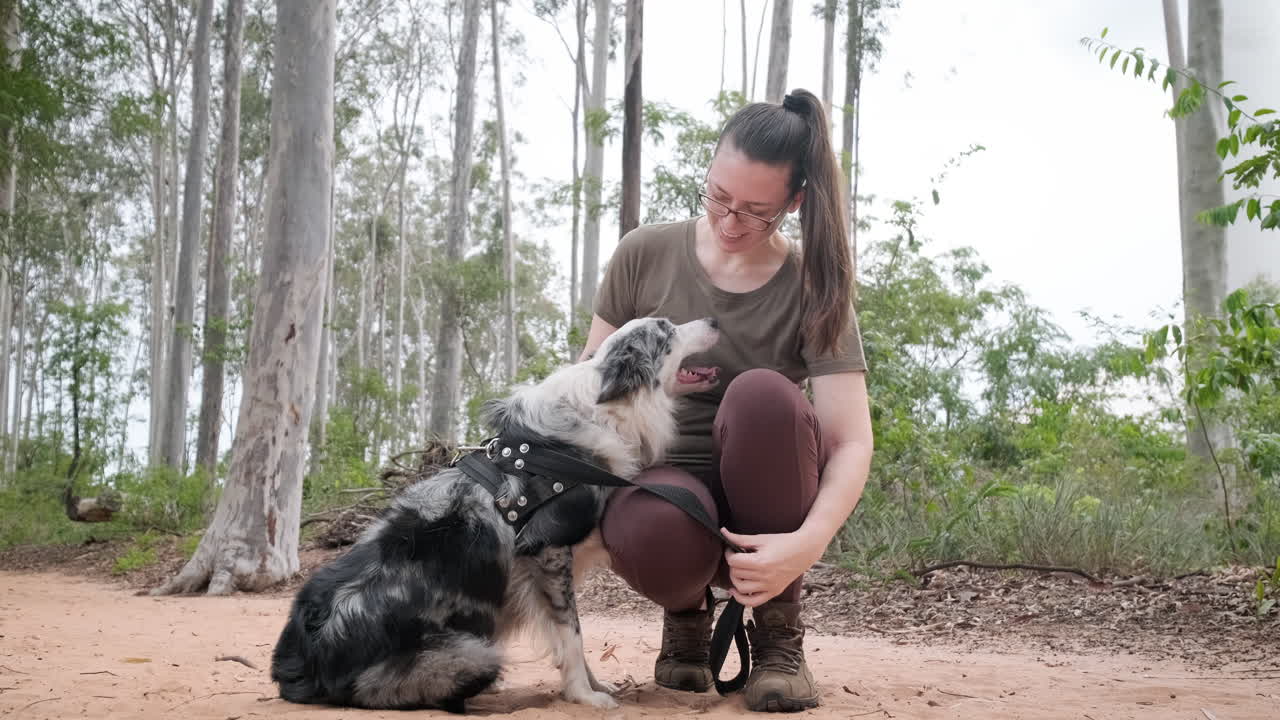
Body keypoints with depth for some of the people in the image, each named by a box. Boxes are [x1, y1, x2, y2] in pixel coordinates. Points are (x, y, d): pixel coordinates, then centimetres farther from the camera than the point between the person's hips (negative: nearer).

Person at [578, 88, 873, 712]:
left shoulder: (812, 287, -8)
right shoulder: (646, 254, -2)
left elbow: (852, 443, -16)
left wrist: (808, 542, -36)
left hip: (762, 506, 0)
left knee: (761, 394, -33)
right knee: (653, 533, -38)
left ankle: (777, 629, -12)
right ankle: (687, 613, 3)